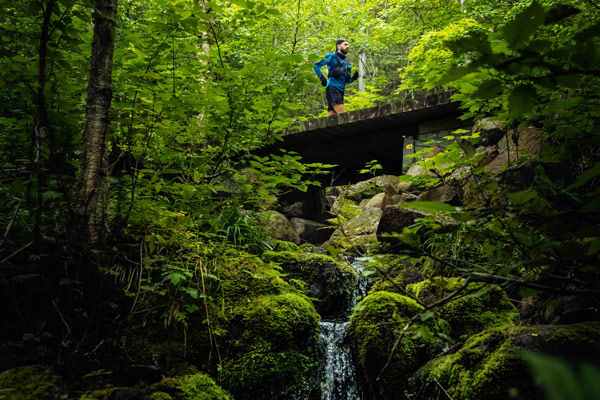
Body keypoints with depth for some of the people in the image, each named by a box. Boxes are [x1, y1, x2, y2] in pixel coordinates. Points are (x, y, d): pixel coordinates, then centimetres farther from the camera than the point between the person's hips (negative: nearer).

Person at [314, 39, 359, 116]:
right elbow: (316, 65, 2)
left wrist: (353, 78, 7)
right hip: (332, 88, -7)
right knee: (343, 114, -21)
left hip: (341, 91, 7)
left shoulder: (347, 63, 24)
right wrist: (322, 78, -10)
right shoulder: (332, 57, 6)